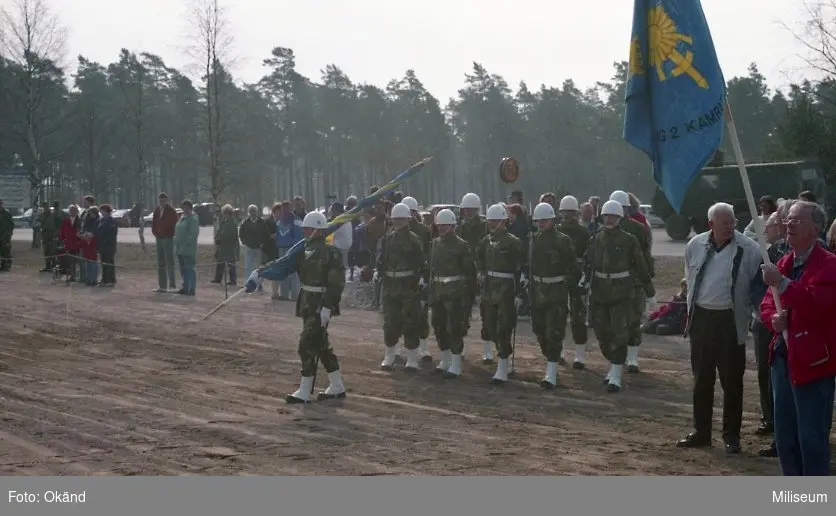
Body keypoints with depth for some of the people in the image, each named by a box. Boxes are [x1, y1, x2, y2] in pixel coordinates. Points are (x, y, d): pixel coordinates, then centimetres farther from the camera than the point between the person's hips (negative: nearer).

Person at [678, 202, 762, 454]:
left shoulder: (749, 249, -10)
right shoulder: (695, 246, 3)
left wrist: (746, 315, -10)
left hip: (730, 321, -4)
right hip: (701, 318, 4)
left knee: (732, 381, 4)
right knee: (701, 379, 13)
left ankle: (731, 436, 14)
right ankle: (701, 432, 23)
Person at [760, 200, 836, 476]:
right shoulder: (784, 262, 15)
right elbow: (767, 302, 18)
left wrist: (782, 283, -29)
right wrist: (773, 318, -5)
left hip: (812, 360, -8)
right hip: (783, 357, 8)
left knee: (812, 437, -6)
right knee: (784, 435, 15)